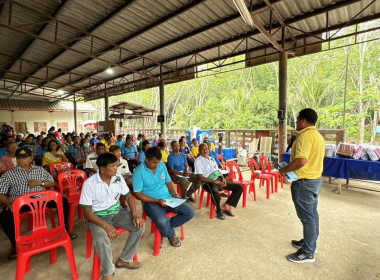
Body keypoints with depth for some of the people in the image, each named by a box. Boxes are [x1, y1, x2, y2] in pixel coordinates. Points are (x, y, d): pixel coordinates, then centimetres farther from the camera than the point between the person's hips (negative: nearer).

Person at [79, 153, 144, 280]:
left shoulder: (118, 178, -6)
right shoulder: (89, 183, -19)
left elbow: (128, 196, 2)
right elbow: (87, 212, -16)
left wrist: (135, 215, -13)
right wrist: (106, 225, -29)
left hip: (117, 212, 4)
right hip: (98, 217, -4)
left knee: (139, 225, -14)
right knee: (101, 239, -33)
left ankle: (124, 260, 7)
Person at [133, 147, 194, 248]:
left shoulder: (162, 165, 5)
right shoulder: (139, 172, -11)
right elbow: (138, 193, -12)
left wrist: (174, 193, -3)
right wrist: (157, 201, -20)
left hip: (168, 198, 6)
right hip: (151, 202, -5)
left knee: (190, 212, -8)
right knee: (162, 222, -33)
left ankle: (165, 228, 6)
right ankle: (171, 235, 5)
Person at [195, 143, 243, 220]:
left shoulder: (212, 159, 21)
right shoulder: (198, 161, -2)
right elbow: (201, 178, -10)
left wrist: (222, 178, -1)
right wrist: (215, 181, -19)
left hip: (219, 180, 8)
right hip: (209, 182, -7)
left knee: (239, 187, -2)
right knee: (215, 193, -40)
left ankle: (225, 206, 3)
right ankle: (218, 210, -6)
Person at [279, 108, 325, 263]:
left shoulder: (305, 136, -22)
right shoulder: (318, 136, 11)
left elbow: (301, 161, -33)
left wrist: (284, 170, -19)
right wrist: (291, 166, 17)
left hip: (304, 182, -10)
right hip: (315, 179, 10)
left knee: (307, 217, 2)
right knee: (312, 214, 20)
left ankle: (308, 253, 16)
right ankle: (310, 242, 36)